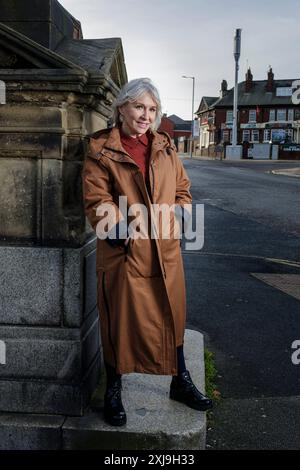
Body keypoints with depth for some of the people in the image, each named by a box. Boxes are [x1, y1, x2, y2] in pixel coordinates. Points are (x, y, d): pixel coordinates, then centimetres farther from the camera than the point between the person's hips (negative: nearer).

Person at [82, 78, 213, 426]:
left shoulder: (164, 146, 11)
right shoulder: (100, 149, -4)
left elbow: (182, 187, 16)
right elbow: (96, 199, -10)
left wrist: (181, 211, -1)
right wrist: (120, 228, -20)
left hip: (166, 250, 5)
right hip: (123, 253, -4)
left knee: (172, 316, 16)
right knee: (121, 322, 6)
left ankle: (180, 383, 36)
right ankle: (113, 393, 27)